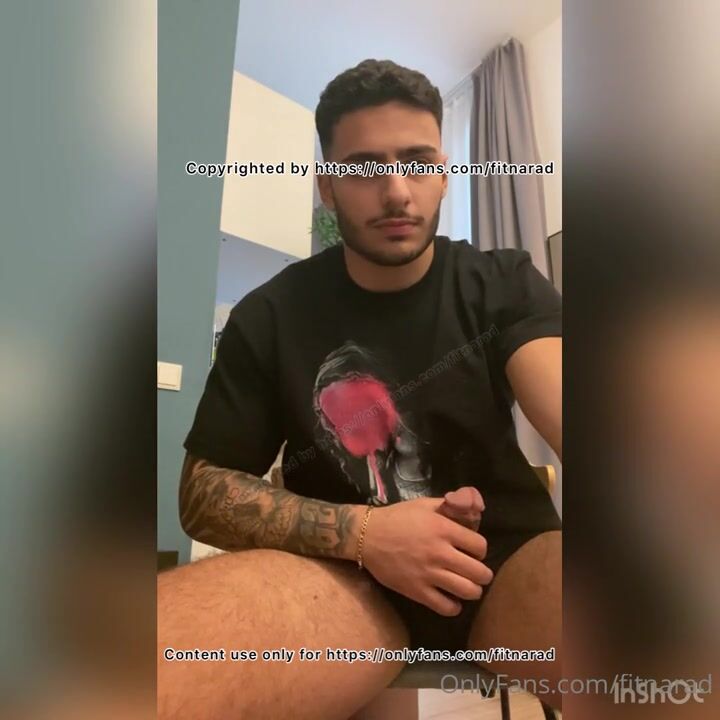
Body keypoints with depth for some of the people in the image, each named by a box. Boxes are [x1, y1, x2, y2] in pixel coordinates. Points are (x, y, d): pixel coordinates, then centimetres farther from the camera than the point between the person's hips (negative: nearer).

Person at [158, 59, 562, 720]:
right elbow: (203, 491, 0)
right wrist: (359, 532, -14)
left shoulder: (506, 285, 1)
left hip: (508, 563, 2)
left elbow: (561, 409, -17)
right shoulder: (269, 315, -1)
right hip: (345, 575, 0)